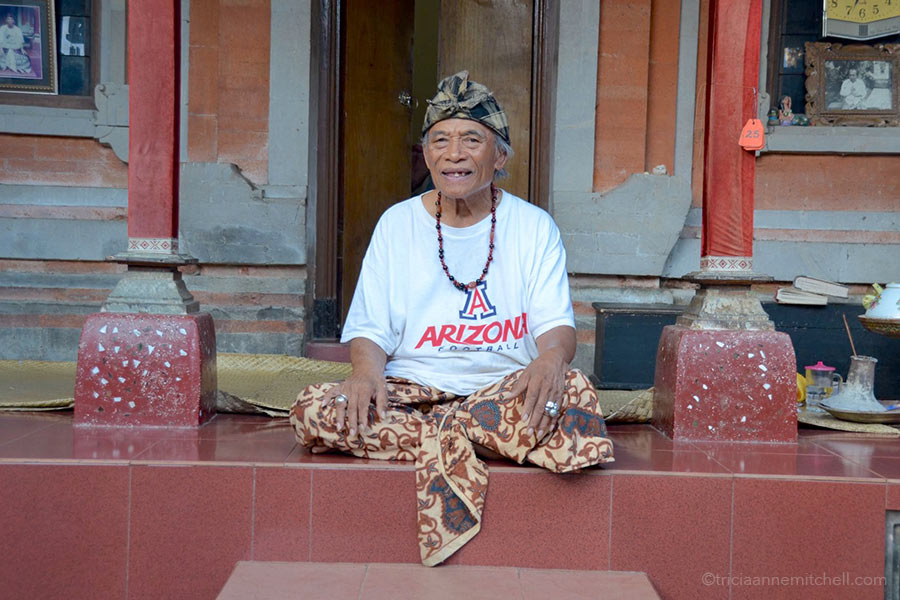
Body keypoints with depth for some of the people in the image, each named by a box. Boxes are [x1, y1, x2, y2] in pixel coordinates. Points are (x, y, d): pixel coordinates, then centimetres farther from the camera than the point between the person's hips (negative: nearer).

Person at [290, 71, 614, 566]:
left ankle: (439, 439, -25)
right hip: (411, 390, 1)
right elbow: (369, 328, 7)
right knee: (312, 411, -27)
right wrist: (367, 370, -18)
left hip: (504, 392, -1)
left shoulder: (534, 227, 8)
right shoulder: (397, 224, 11)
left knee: (570, 388, -33)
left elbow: (556, 322, 0)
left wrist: (552, 357, -26)